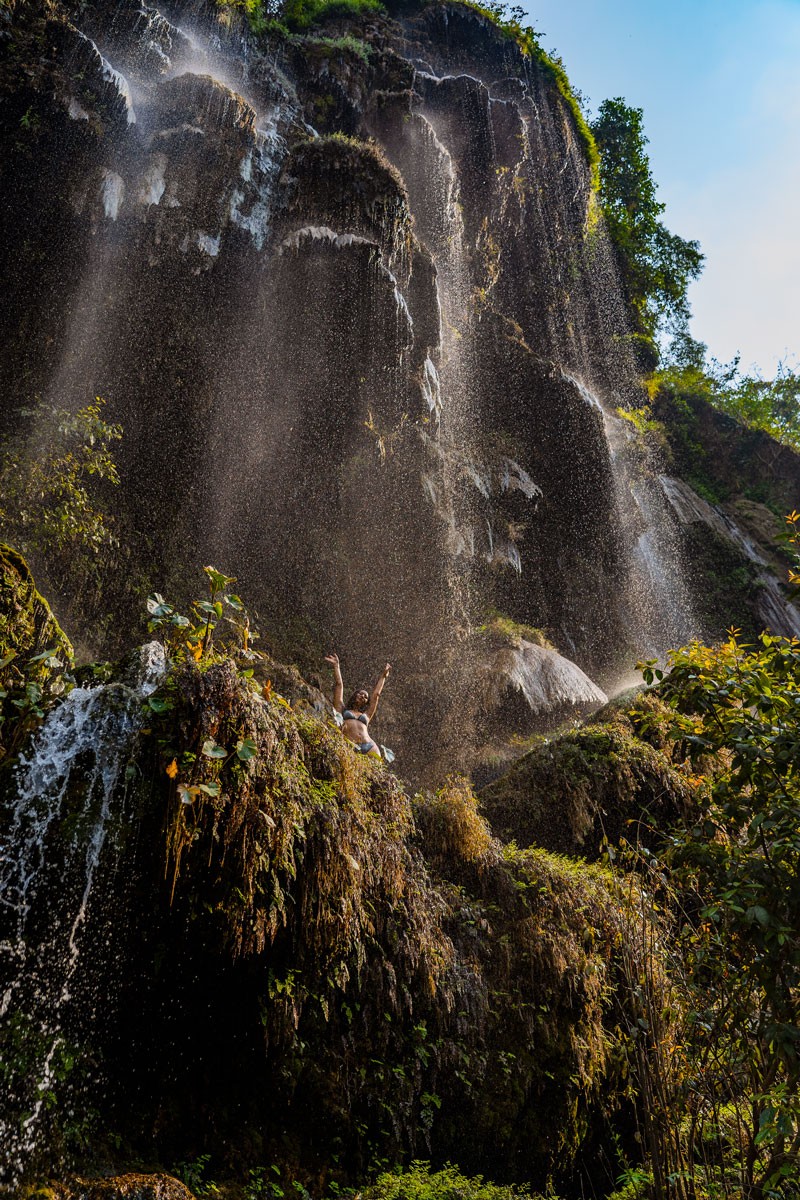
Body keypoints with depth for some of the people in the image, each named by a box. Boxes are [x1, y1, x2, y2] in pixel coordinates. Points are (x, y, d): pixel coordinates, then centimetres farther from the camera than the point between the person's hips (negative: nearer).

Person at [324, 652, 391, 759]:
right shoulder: (342, 710, 25)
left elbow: (376, 694, 38)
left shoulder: (366, 715, 32)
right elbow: (339, 685, 26)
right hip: (350, 747, -3)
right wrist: (336, 666, 29)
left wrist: (383, 676, 46)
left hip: (369, 747, 3)